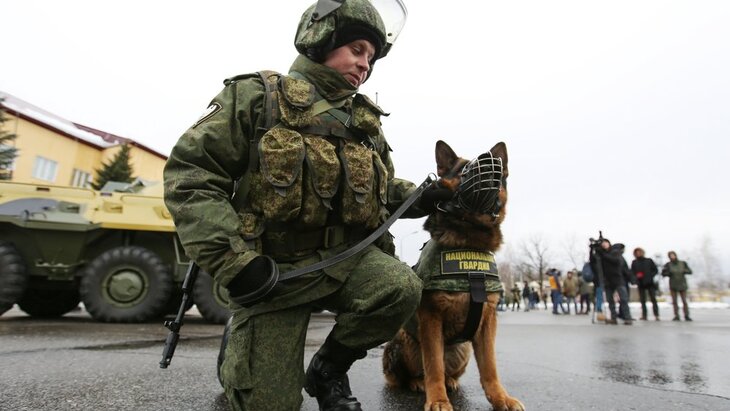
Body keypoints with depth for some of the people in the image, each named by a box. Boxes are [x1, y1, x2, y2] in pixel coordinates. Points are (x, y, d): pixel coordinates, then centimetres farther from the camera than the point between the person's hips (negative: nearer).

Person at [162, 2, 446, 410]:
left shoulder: (366, 121, 14)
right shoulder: (256, 97, -3)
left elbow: (382, 190, 26)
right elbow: (189, 176, -10)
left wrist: (421, 197, 3)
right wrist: (233, 260, -19)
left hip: (346, 258, 4)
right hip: (272, 266, -4)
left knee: (402, 288, -26)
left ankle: (328, 369, 3)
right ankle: (238, 347, 33)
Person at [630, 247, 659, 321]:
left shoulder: (649, 261, 6)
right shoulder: (634, 262, 9)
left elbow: (655, 270, 6)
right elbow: (632, 272, 8)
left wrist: (650, 275, -11)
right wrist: (636, 276, -12)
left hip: (650, 283, -1)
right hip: (640, 284, 2)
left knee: (653, 299, -6)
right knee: (642, 300, 3)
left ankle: (656, 315, -4)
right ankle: (644, 315, 6)